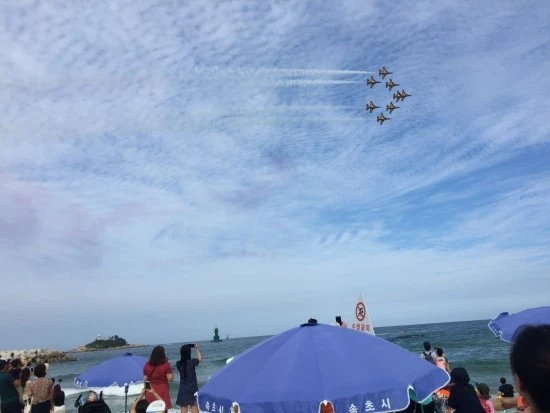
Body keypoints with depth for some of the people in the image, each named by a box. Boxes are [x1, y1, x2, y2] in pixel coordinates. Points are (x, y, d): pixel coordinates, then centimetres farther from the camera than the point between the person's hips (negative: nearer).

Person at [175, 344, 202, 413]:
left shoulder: (178, 364, -5)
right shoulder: (192, 362, -13)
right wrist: (197, 349, 16)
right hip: (193, 388, -2)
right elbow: (200, 359, 6)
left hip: (183, 389, 2)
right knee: (194, 407, 10)